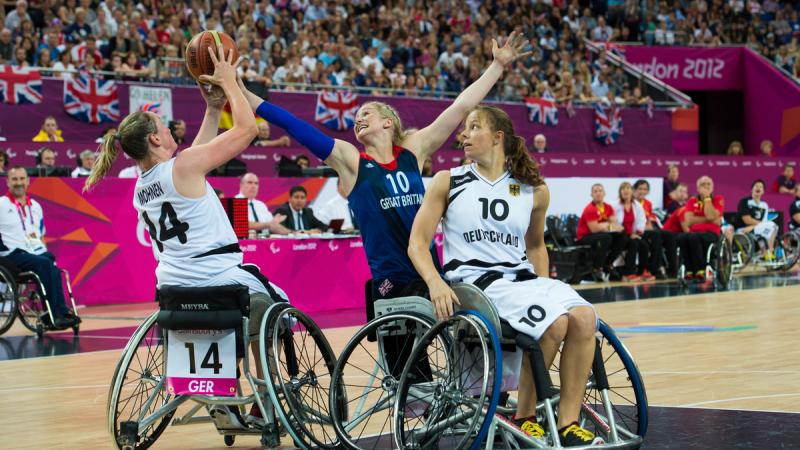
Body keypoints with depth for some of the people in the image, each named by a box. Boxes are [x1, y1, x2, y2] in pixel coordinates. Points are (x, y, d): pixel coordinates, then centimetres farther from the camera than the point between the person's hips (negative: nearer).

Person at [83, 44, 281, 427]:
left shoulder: (141, 185, 10)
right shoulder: (183, 167, -13)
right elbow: (246, 128, -8)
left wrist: (213, 109, 26)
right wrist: (229, 83, 3)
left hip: (172, 288, 7)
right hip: (217, 279, -7)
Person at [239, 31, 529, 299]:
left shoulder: (412, 150, 8)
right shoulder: (349, 160, 3)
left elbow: (461, 107, 9)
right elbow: (295, 126, -2)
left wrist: (499, 65, 10)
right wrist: (244, 96, -6)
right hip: (389, 284, -2)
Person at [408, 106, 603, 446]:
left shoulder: (533, 190, 13)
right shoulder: (448, 182, 6)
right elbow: (418, 242, 0)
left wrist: (543, 287, 12)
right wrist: (435, 282, -19)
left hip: (522, 278, 4)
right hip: (475, 283, -4)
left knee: (583, 316, -26)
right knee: (554, 322, -30)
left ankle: (568, 424, -19)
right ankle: (524, 416, -12)